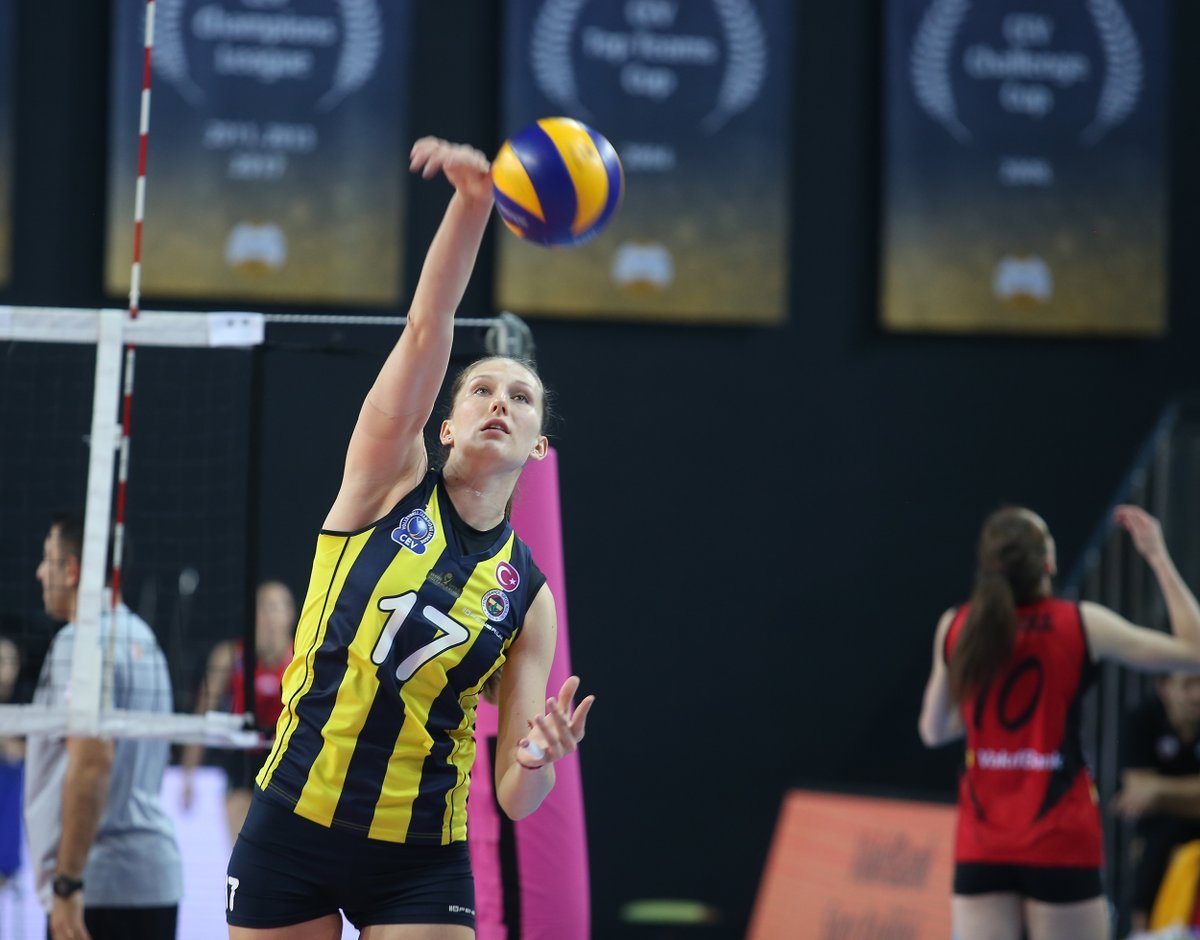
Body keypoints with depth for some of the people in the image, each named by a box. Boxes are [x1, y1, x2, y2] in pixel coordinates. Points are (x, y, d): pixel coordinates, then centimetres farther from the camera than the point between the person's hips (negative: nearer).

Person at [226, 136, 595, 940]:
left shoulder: (528, 596, 4)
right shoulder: (389, 481, 1)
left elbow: (515, 798, 2)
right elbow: (427, 330, -16)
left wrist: (541, 759, -23)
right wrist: (473, 201, -30)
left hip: (419, 864, 1)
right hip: (292, 828, -1)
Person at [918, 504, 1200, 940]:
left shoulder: (955, 627, 2)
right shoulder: (1081, 625, -7)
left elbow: (933, 730, 14)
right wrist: (1158, 557, 7)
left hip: (981, 845, 3)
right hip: (1060, 845, -3)